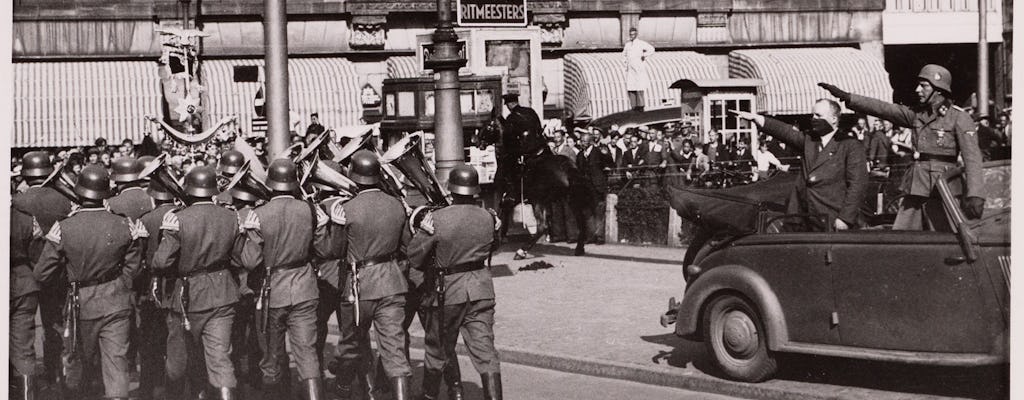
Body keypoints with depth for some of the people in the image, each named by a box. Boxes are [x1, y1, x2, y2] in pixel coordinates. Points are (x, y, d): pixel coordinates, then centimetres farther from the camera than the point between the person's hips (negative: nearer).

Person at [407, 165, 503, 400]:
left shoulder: (437, 220, -14)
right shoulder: (487, 219, -2)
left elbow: (413, 258, -8)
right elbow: (487, 250, 9)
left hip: (447, 292, -2)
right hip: (481, 290, 2)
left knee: (437, 350, 16)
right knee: (485, 350, 2)